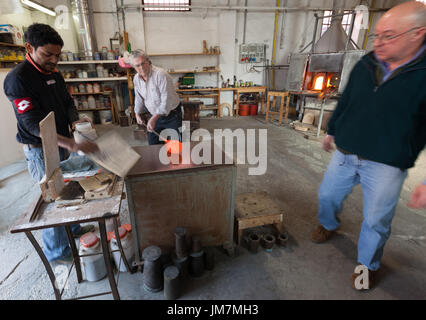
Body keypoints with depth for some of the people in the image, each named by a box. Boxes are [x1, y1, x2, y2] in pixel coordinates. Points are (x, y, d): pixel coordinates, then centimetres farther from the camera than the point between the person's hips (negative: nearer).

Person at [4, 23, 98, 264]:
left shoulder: (54, 73, 7)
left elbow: (67, 102, 13)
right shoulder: (18, 78, -19)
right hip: (40, 149, -7)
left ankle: (72, 228, 41)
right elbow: (33, 124, -26)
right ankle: (57, 252, 19)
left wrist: (76, 121, -9)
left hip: (61, 143, 8)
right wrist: (72, 144, -38)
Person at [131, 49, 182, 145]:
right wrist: (137, 113, 10)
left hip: (171, 115, -6)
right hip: (155, 116, 7)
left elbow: (167, 101, -29)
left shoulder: (161, 74, -23)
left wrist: (154, 118, -31)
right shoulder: (136, 79, 1)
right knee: (152, 143, 11)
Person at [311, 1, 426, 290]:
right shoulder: (366, 65, 1)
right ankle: (329, 225, 50)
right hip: (345, 154, 5)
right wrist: (332, 131, 21)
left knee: (376, 220, 8)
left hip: (387, 165, -4)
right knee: (327, 195, 18)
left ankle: (368, 264, 34)